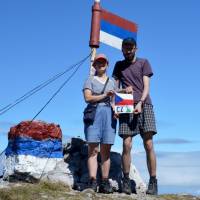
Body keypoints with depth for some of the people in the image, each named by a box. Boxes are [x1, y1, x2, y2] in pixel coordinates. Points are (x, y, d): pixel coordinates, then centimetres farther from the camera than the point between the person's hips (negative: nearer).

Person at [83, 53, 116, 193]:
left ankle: (105, 183, -2)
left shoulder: (112, 82, 22)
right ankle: (92, 182, -14)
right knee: (93, 149, -10)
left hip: (109, 114, 3)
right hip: (94, 113, -3)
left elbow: (114, 101, 19)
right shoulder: (91, 80, 12)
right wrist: (104, 95, -11)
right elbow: (87, 98, -3)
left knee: (106, 150, -1)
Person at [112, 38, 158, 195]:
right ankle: (126, 180, -4)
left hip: (144, 105, -1)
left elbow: (146, 86, 5)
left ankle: (153, 181, -6)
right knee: (127, 145, -8)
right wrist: (123, 90, -9)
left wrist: (140, 103, -12)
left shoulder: (143, 62, 15)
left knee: (148, 144, -9)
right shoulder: (119, 65, 21)